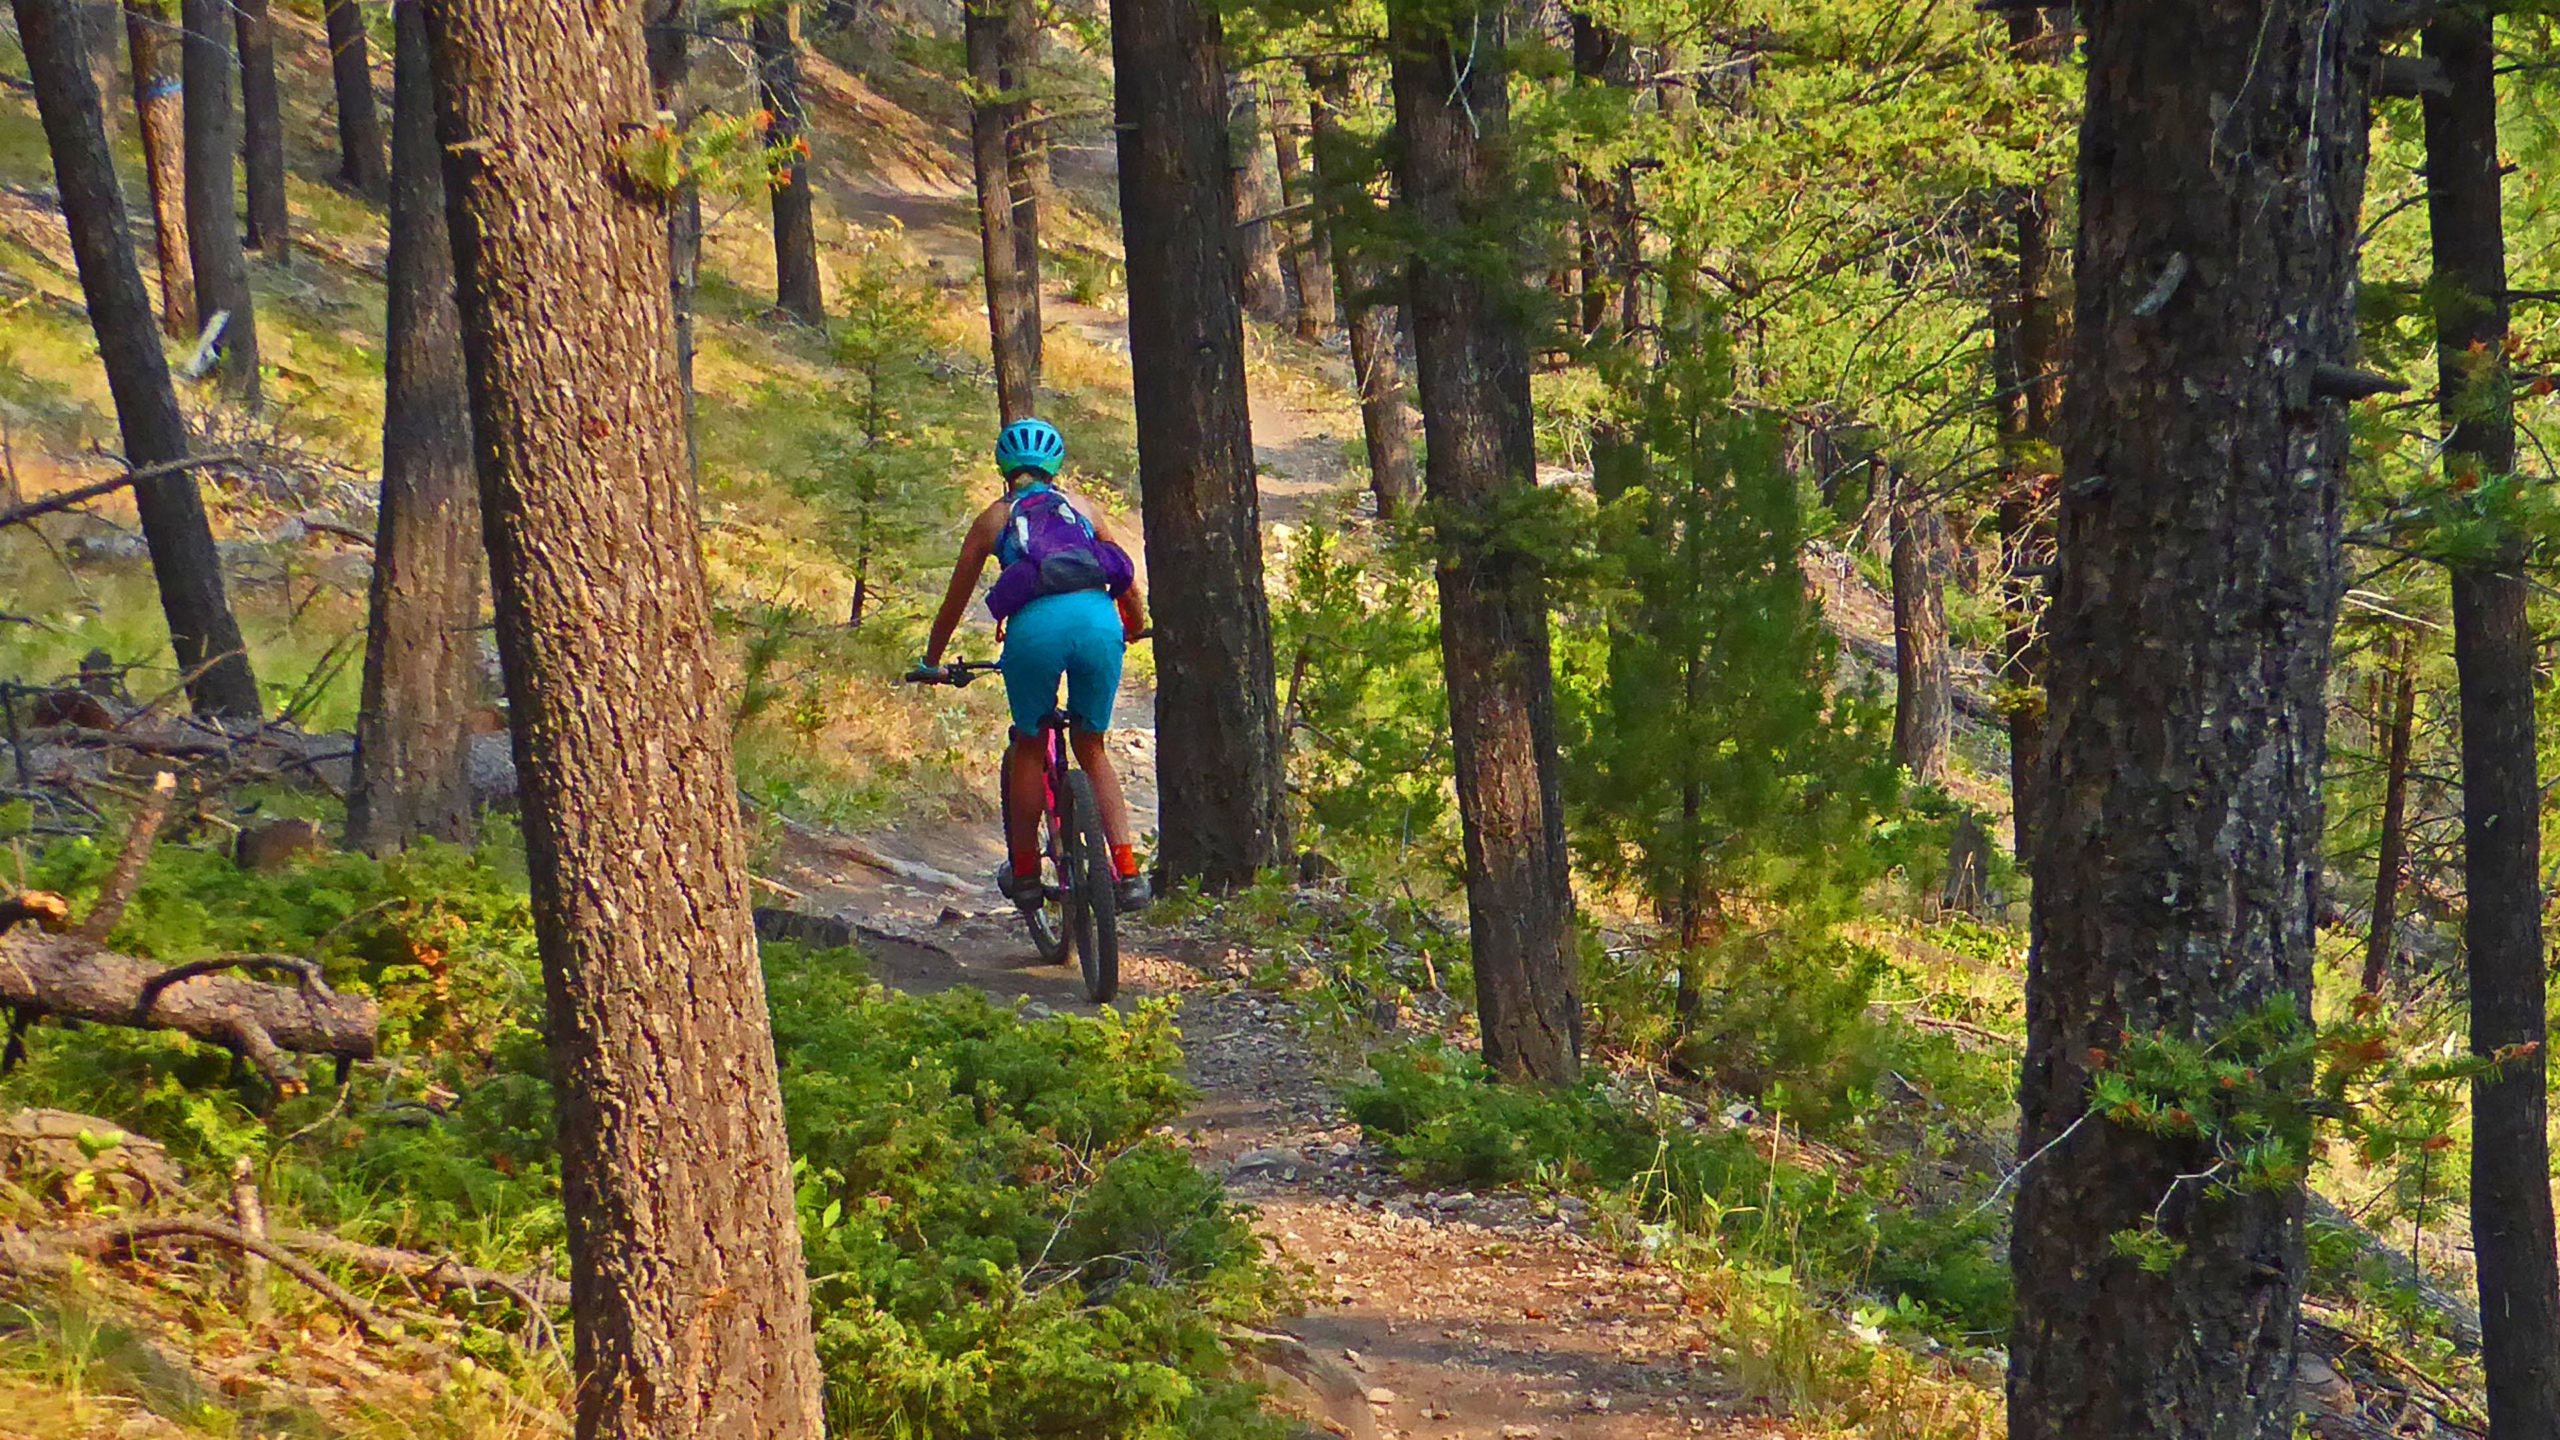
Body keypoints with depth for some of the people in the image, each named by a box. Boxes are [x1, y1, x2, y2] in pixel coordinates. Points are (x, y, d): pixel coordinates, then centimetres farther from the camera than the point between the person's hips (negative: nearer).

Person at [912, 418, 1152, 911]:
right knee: (1092, 749, 17)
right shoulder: (1082, 510, 27)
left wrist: (931, 662, 42)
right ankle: (1128, 873, 5)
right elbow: (1128, 584, 30)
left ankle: (1024, 874, 22)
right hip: (1097, 617, 2)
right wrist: (1136, 630, 51)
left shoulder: (994, 519, 24)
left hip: (1035, 624, -2)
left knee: (1028, 749, 19)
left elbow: (956, 598, 29)